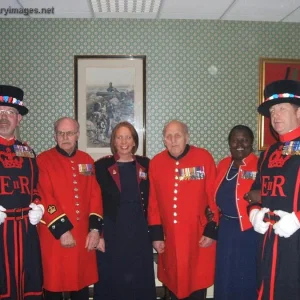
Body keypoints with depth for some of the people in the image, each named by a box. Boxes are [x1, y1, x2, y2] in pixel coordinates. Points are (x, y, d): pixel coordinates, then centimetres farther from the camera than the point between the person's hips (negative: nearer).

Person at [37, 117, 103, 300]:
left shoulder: (87, 161, 10)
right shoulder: (43, 160, -5)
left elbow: (95, 195, 7)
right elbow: (44, 199, -12)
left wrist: (95, 228, -2)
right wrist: (61, 230, -16)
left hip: (84, 236, 4)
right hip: (55, 236, -4)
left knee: (82, 285, 14)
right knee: (54, 285, 7)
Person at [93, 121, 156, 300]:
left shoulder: (145, 165, 5)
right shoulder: (102, 166, 0)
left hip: (139, 232, 2)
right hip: (112, 232, -1)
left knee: (140, 280, 9)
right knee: (112, 280, 6)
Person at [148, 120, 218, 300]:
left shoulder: (204, 158, -6)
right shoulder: (156, 163, 1)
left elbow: (214, 196, -5)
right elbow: (153, 201, 5)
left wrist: (212, 230, -7)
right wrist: (156, 234, 4)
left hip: (199, 237, -2)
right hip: (169, 238, 3)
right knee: (174, 284, 14)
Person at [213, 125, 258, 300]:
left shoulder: (260, 166, -10)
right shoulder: (223, 165, 10)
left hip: (249, 230, -6)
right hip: (226, 229, 6)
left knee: (247, 277, 7)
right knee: (225, 276, 16)